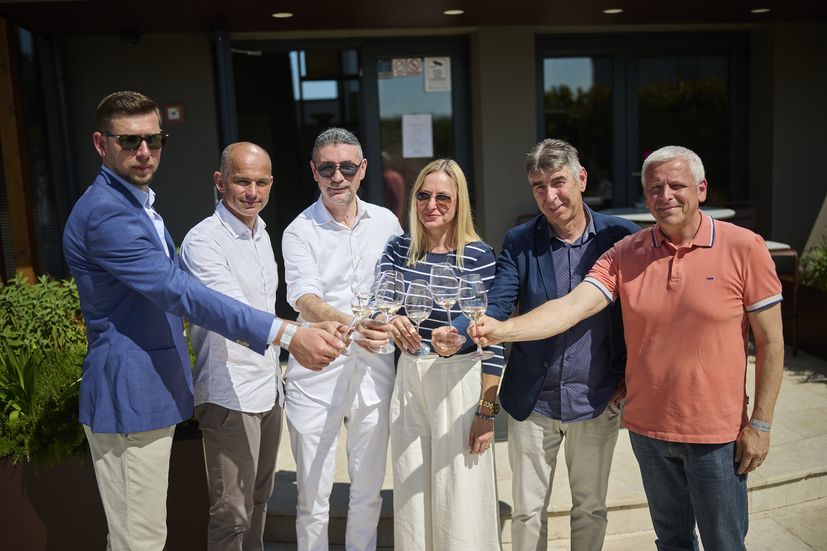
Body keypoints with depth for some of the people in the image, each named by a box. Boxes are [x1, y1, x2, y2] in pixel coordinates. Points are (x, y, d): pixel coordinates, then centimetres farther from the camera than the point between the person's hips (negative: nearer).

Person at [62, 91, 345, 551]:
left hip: (153, 391, 10)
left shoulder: (140, 204, 14)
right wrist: (286, 334, -34)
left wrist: (236, 332, 20)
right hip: (129, 397, -10)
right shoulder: (105, 212, -20)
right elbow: (178, 290, -29)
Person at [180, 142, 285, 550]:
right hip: (230, 394, -8)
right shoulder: (204, 241, -15)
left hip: (269, 389, 8)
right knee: (232, 513, -1)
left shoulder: (262, 235, 12)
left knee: (259, 500, 19)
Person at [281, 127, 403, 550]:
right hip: (316, 371, -3)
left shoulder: (386, 222, 6)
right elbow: (307, 302, -21)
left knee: (369, 489, 16)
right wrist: (353, 325, -39)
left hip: (374, 368, 3)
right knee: (314, 496, 8)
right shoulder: (300, 232, -5)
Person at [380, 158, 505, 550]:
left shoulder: (479, 255, -11)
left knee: (461, 495, 7)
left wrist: (487, 409, -10)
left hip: (459, 381, -4)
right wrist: (392, 321, -27)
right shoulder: (398, 250, 3)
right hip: (409, 377, 4)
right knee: (411, 490, 16)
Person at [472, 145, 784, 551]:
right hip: (648, 429, 3)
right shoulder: (626, 254, -4)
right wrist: (503, 329, -32)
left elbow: (770, 342, -5)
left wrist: (760, 424, -5)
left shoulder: (744, 247, -9)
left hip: (716, 433, -2)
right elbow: (571, 307, -16)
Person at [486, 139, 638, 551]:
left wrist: (628, 377, -5)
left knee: (590, 509, 17)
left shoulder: (621, 236, -7)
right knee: (528, 511, 13)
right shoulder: (518, 242, -5)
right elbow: (495, 308, -13)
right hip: (533, 402, 1)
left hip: (597, 400, 0)